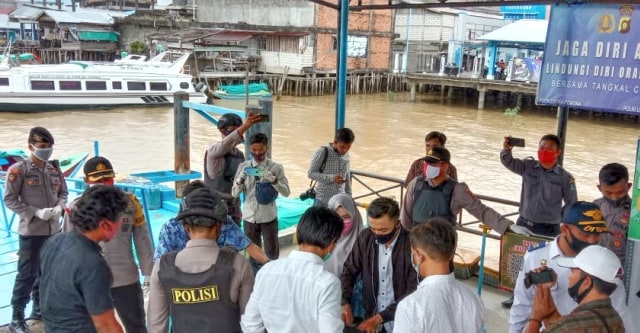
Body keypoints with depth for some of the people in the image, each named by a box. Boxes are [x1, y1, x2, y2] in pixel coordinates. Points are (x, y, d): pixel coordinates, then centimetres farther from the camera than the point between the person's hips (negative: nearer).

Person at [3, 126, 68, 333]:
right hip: (30, 231, -5)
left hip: (53, 230, 5)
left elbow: (63, 192, 14)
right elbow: (10, 199, -10)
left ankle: (39, 309, 32)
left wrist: (59, 207, -7)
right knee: (26, 274, 0)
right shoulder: (18, 170, -10)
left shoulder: (54, 169, 5)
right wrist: (36, 212, -18)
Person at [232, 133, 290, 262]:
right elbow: (234, 194, 0)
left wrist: (273, 180, -24)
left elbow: (286, 192, -8)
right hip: (249, 217, 2)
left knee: (272, 252, 7)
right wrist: (240, 180, -20)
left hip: (268, 217, -2)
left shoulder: (276, 167, -5)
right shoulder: (243, 166, 1)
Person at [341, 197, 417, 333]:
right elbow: (349, 271, 3)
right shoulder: (365, 238, -8)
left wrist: (379, 318, -23)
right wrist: (345, 303, -13)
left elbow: (414, 293, -19)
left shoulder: (412, 245, -20)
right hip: (370, 315, 4)